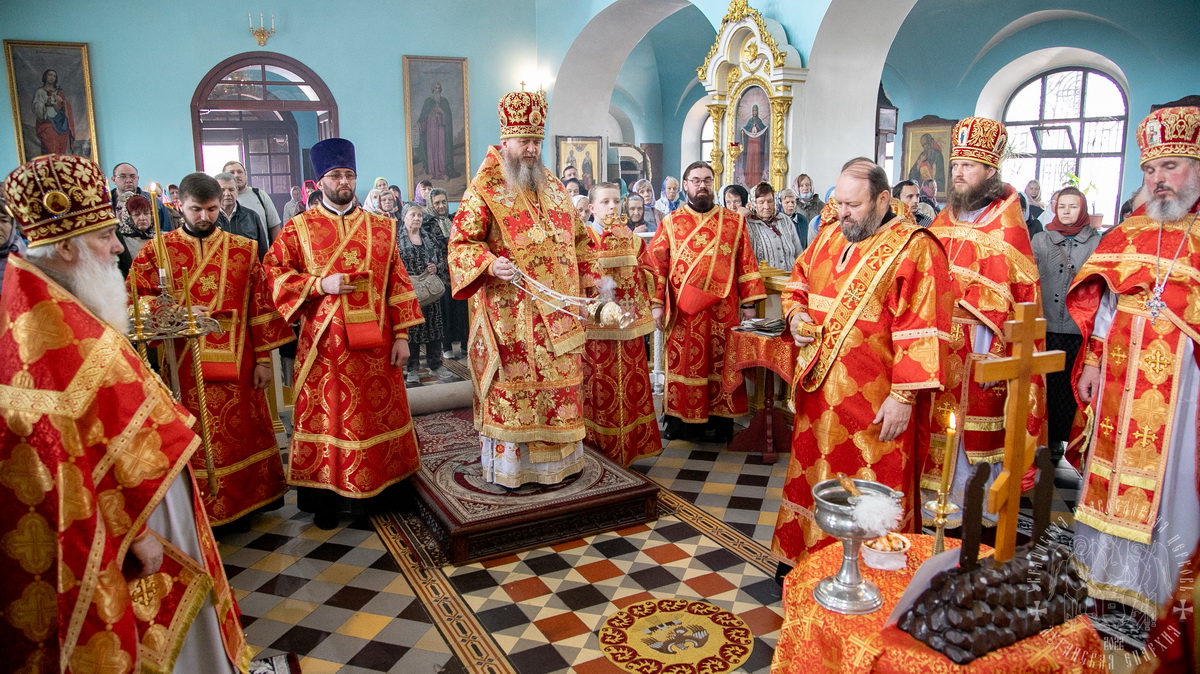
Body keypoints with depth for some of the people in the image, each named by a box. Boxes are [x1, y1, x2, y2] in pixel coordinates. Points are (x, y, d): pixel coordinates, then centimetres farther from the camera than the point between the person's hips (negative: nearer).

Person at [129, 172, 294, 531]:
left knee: (238, 432, 8)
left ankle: (237, 506, 24)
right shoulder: (155, 252, 3)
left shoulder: (244, 250, 5)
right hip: (181, 364, -1)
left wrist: (263, 358, 1)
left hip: (233, 363, 1)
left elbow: (260, 306, 4)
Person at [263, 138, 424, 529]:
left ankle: (372, 490, 24)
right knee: (326, 419, 5)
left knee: (376, 414, 8)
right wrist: (320, 284, -15)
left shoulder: (381, 228, 7)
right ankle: (326, 497, 18)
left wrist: (401, 335, -1)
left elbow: (398, 282, 5)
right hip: (323, 345, -2)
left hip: (374, 344, 2)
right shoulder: (298, 228, 3)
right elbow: (274, 274, -1)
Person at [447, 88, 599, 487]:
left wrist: (590, 279, 13)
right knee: (511, 386, -1)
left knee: (559, 383, 11)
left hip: (556, 312, 6)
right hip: (509, 313, -6)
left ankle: (558, 459, 25)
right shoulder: (484, 190, -5)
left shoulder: (552, 187, 14)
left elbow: (579, 237, 22)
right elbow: (460, 242, -11)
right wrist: (490, 264, -29)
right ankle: (507, 465, 12)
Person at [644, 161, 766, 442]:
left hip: (723, 310, 1)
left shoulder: (734, 222, 6)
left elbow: (746, 263, 5)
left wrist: (748, 303, 1)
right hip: (683, 312, -1)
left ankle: (721, 419, 19)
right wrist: (656, 304, -9)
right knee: (683, 363, 5)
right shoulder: (670, 224, 3)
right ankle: (681, 419, 17)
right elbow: (655, 265, -1)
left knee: (722, 364, 7)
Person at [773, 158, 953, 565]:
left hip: (873, 403, -7)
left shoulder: (912, 248, -11)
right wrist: (796, 315, 1)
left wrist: (904, 396, -18)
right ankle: (803, 555, 35)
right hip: (818, 390, 7)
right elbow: (797, 285, 23)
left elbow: (921, 329, -16)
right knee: (814, 477, 19)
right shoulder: (829, 237, 10)